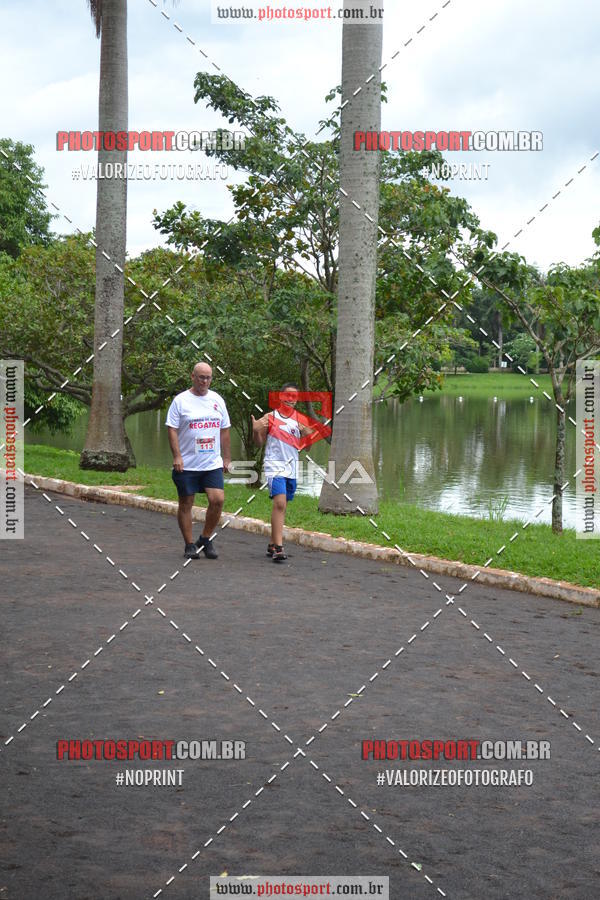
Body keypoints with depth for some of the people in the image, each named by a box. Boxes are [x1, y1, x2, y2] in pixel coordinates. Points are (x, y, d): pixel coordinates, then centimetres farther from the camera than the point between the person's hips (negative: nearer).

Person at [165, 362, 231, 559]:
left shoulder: (217, 400, 11)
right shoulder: (181, 400, -2)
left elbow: (224, 431, 16)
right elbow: (172, 430, -6)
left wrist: (227, 458, 13)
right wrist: (177, 456, -15)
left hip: (213, 464, 3)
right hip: (187, 465, -3)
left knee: (217, 500, -9)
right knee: (186, 504, 4)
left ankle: (205, 540, 9)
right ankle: (190, 545, 16)